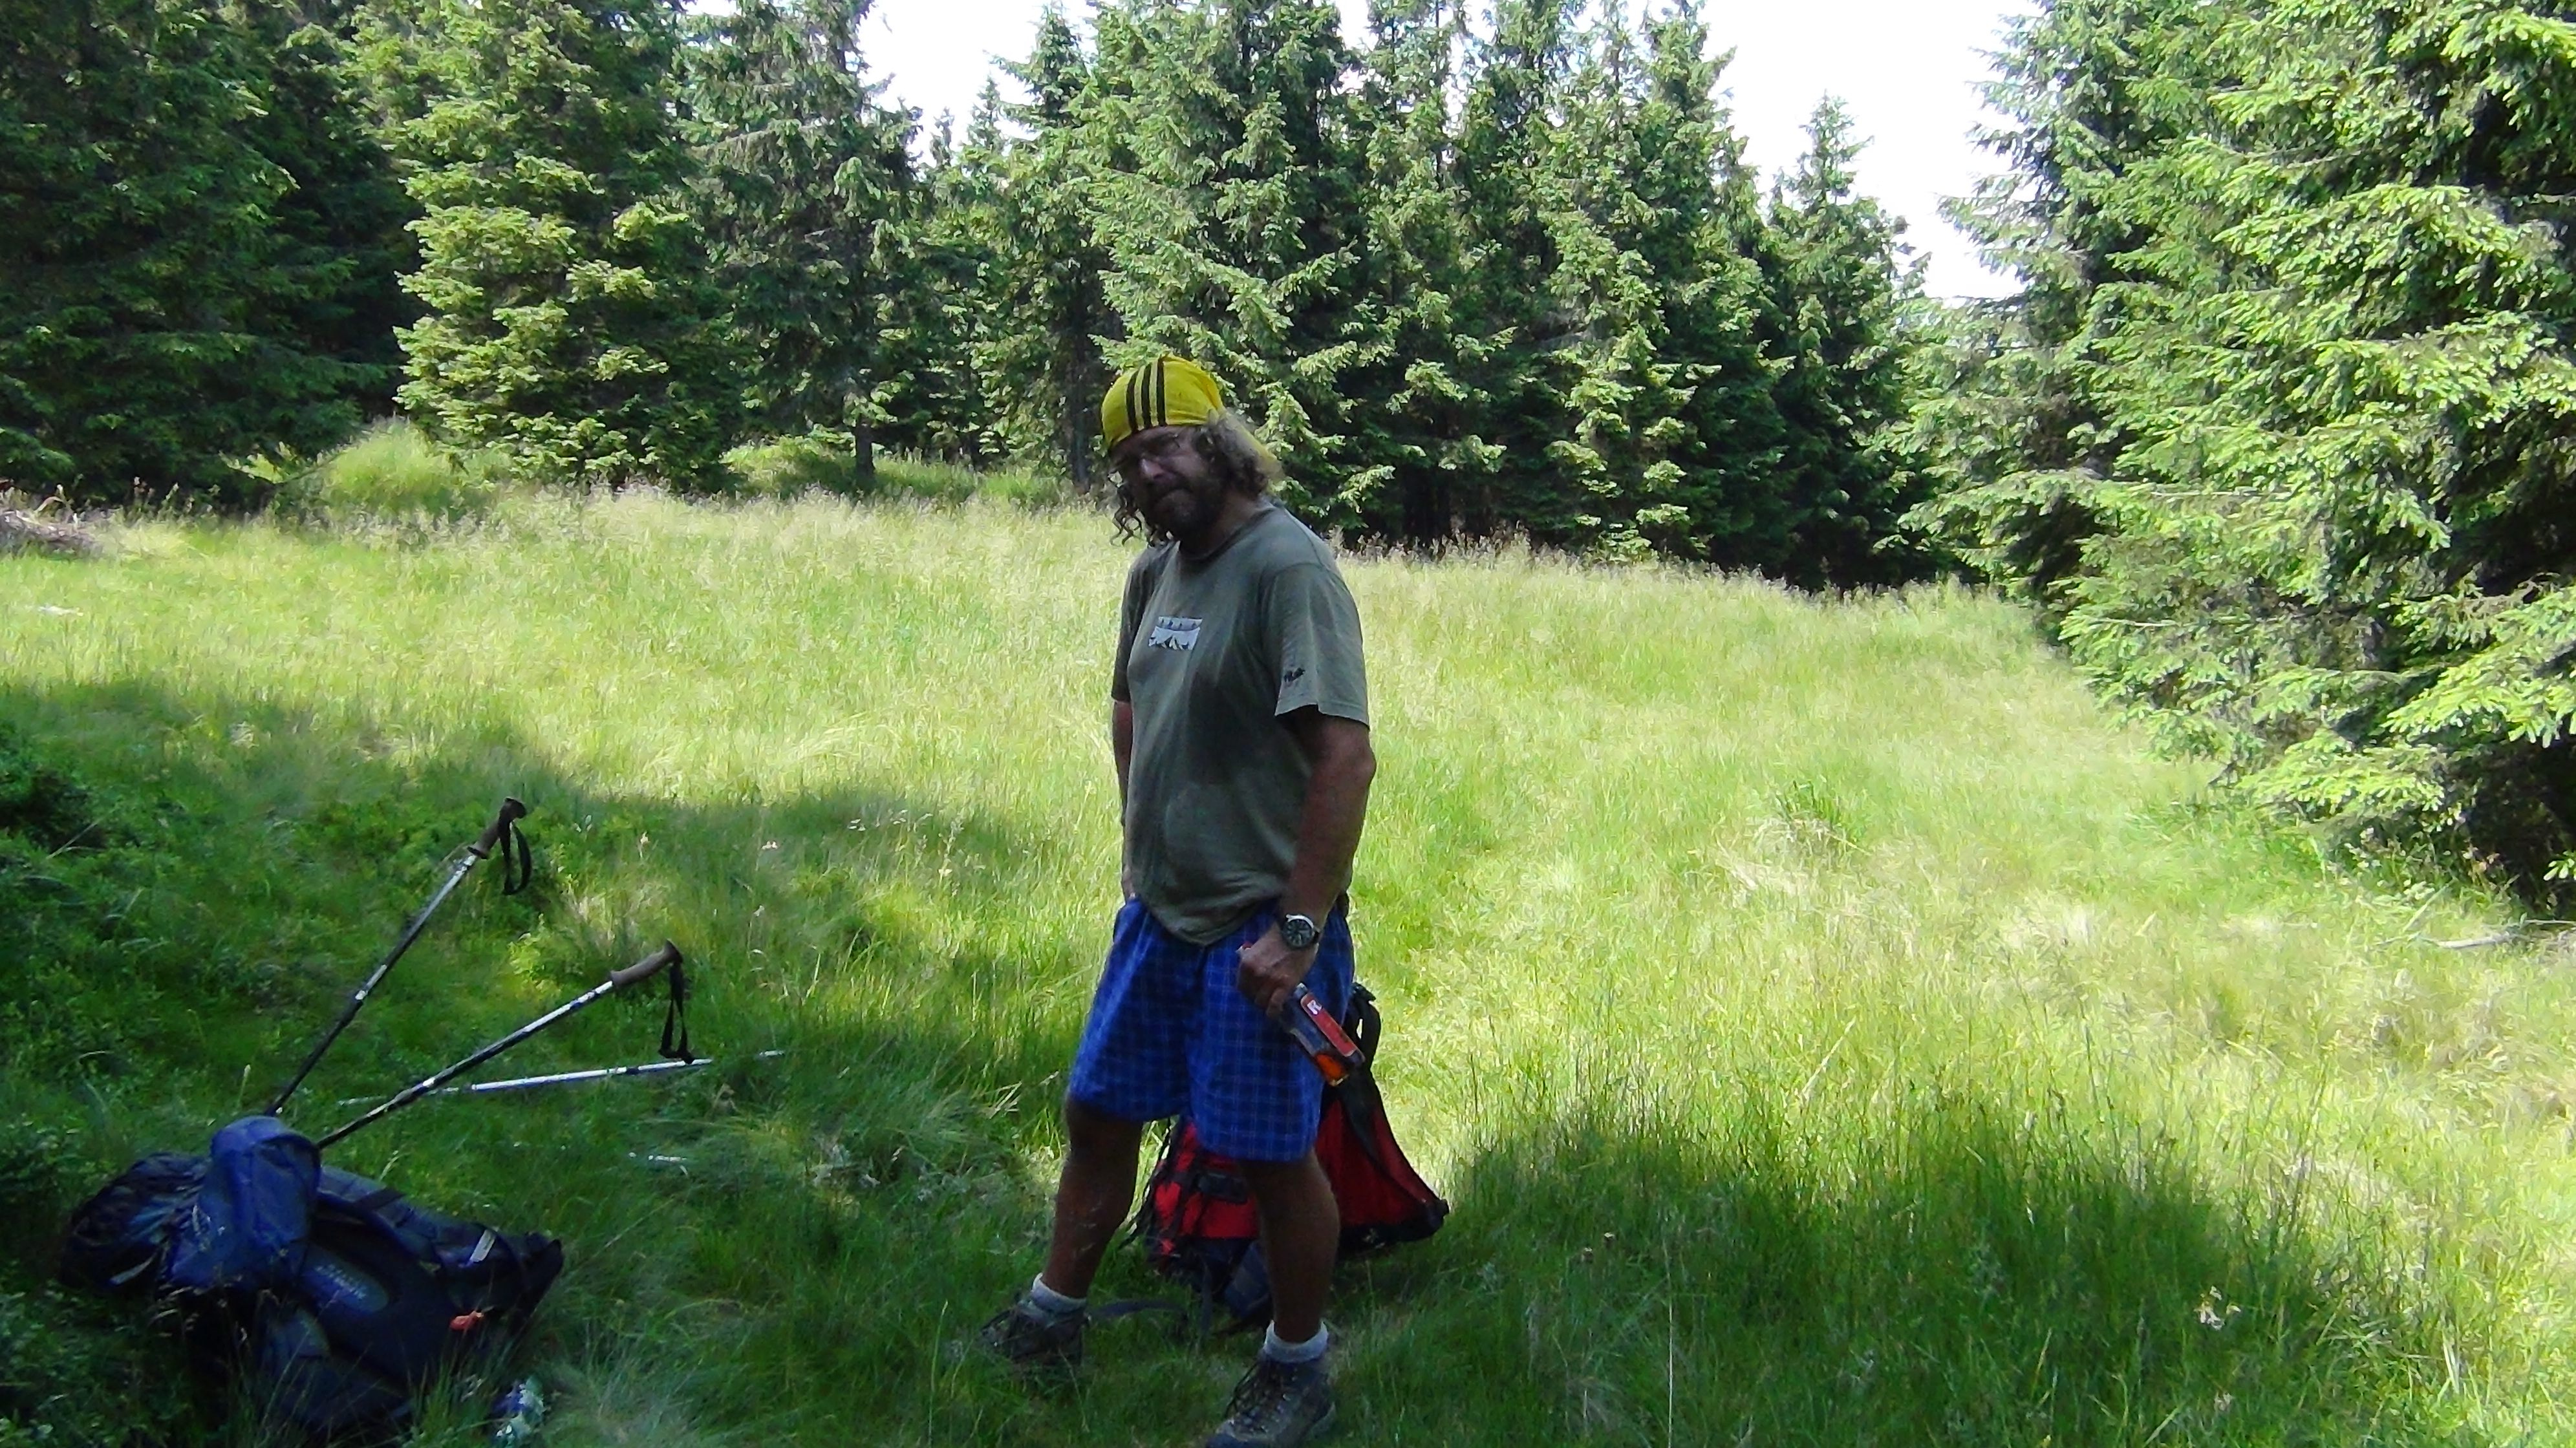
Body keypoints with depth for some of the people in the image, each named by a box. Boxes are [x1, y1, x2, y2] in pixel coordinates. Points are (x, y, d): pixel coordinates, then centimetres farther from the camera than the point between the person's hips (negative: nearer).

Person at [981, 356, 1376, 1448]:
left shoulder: (1287, 568, -18)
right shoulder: (1156, 570, 8)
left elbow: (1346, 756, -24)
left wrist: (1299, 929, -24)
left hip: (1256, 933, -8)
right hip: (1155, 914, 8)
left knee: (1272, 1156, 4)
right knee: (1097, 1112, 17)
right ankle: (1052, 1316, 37)